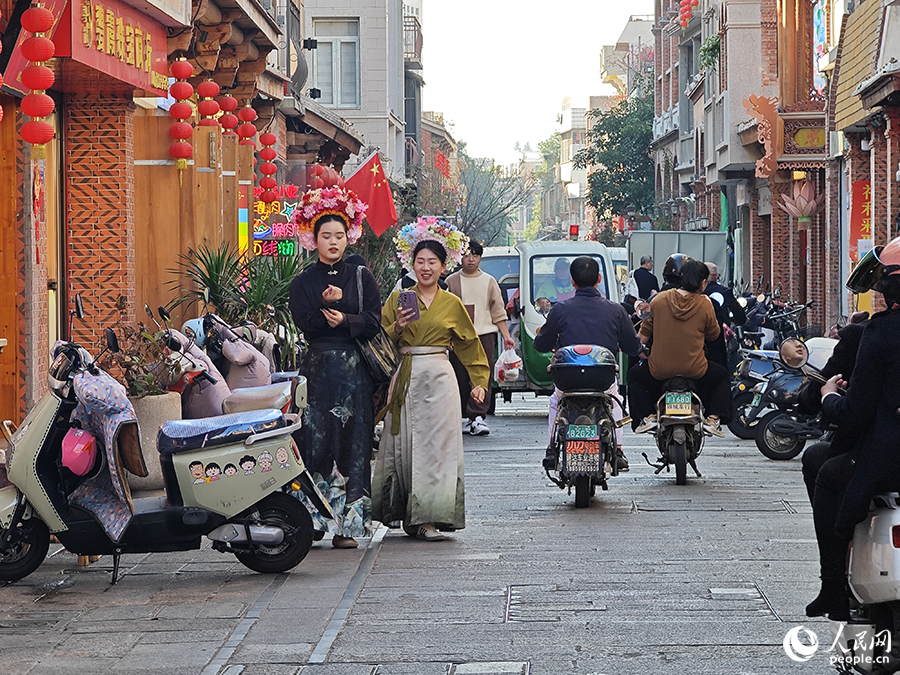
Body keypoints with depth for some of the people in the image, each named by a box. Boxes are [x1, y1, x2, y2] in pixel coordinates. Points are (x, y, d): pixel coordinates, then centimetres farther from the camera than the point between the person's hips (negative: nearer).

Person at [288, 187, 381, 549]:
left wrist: (344, 320, -17)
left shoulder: (361, 277, 10)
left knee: (352, 444, -3)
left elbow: (373, 321, -2)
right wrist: (330, 306, -16)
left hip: (354, 370, 0)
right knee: (315, 441, -8)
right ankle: (310, 519, -6)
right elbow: (305, 322, -5)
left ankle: (347, 523, -3)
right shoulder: (302, 282, 9)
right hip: (318, 369, 0)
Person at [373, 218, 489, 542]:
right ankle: (410, 514, 11)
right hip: (405, 379, 1)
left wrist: (479, 382, 12)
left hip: (439, 380, 0)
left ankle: (428, 518, -8)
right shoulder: (398, 298, 8)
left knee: (435, 446, -7)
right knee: (404, 445, 0)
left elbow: (470, 345, 16)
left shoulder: (452, 303, 9)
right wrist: (397, 328, -10)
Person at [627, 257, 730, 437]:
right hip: (694, 371, 0)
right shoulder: (705, 304, -7)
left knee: (635, 375, 30)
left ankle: (647, 416, 12)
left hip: (659, 370, 0)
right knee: (722, 376, 29)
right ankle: (713, 418, 13)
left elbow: (643, 335, 4)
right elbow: (714, 334, 8)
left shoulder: (659, 299, -3)